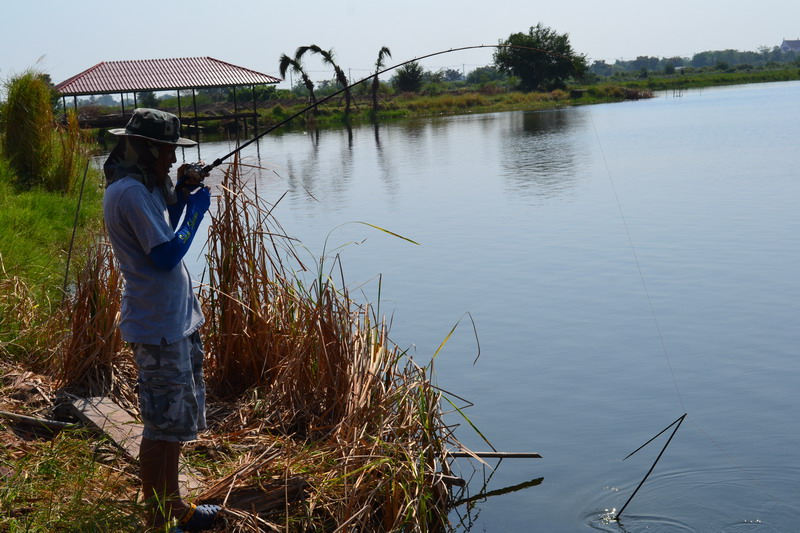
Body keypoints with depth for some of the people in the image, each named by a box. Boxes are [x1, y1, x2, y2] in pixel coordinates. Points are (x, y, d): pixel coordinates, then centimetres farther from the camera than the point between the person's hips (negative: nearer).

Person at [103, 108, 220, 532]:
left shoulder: (143, 187, 12)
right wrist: (195, 208, -11)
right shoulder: (129, 192, -19)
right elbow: (166, 256, -22)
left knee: (177, 421, 18)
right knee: (163, 426, -2)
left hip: (177, 321, 10)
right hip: (158, 327, -10)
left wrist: (178, 197, 9)